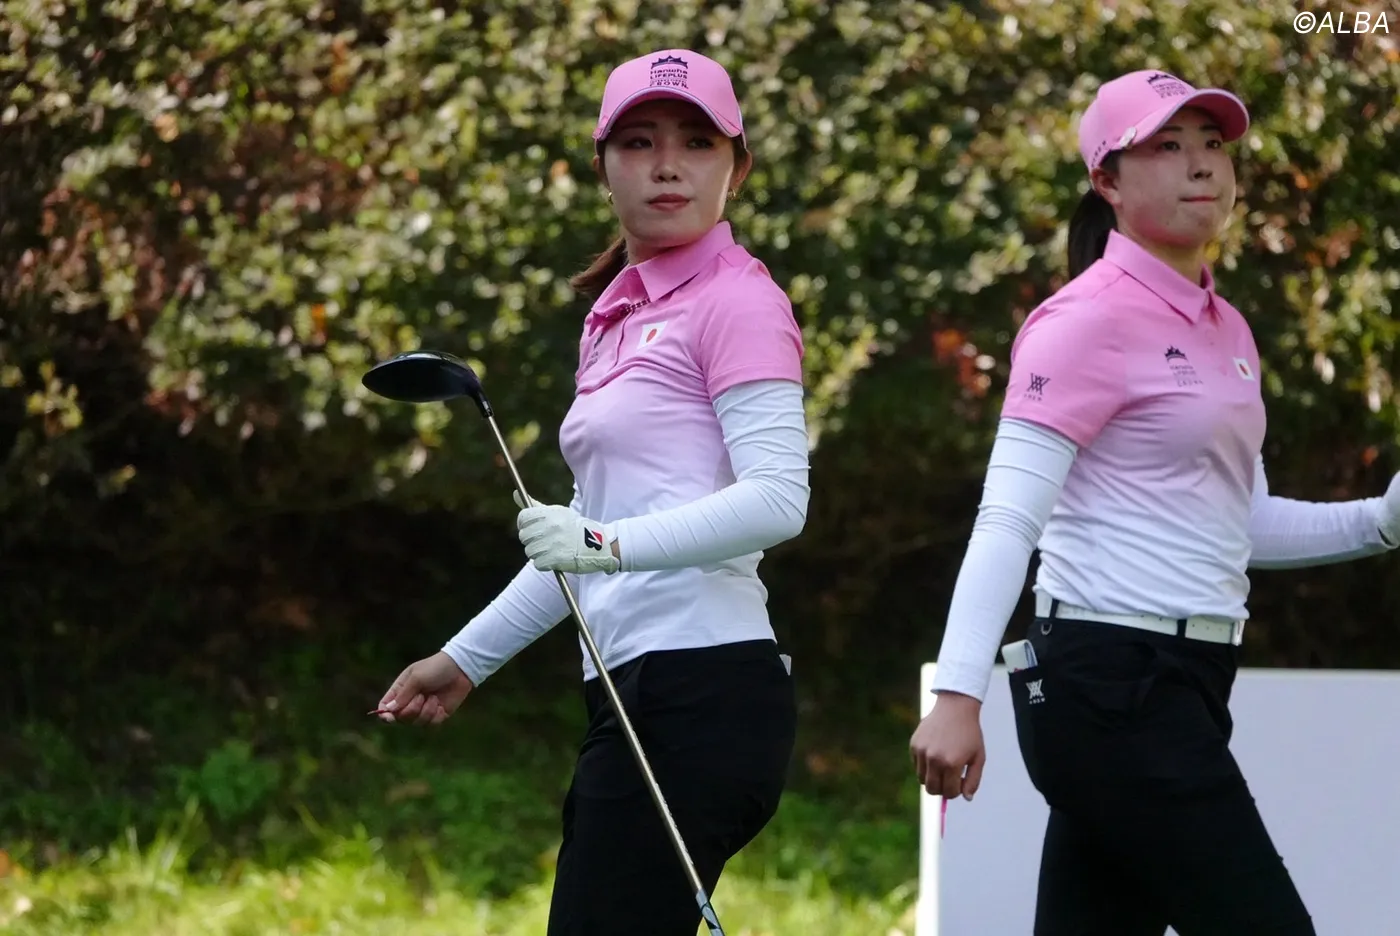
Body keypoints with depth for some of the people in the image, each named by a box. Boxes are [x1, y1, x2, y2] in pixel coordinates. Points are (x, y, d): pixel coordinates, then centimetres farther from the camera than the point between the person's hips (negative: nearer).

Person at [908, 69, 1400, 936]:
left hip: (1185, 685, 9)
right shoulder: (1092, 320, -9)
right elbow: (1007, 518, -16)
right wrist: (957, 694, -25)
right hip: (1112, 681, -9)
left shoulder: (1225, 331, 17)